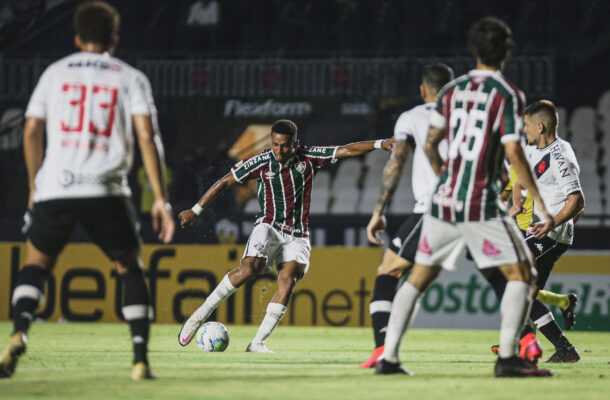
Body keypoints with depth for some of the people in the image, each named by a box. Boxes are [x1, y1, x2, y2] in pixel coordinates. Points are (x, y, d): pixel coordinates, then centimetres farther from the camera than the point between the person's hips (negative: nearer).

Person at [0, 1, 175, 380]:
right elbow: (147, 136, -1)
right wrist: (161, 199, -2)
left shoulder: (55, 73, 16)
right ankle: (141, 359, 4)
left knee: (36, 265, 17)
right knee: (131, 270, 16)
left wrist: (35, 184, 25)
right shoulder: (131, 78, 10)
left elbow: (32, 131, 12)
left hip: (55, 189, 1)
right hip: (106, 192, -1)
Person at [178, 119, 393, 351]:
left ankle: (258, 343, -21)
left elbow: (346, 150, -1)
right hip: (268, 226, -2)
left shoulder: (309, 158, 2)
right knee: (249, 269, -27)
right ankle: (201, 314, -15)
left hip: (297, 236, 2)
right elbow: (225, 182, 5)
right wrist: (196, 210, 5)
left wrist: (380, 144, -12)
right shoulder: (260, 163, -2)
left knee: (288, 278, -21)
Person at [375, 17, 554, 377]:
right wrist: (542, 206, -9)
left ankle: (389, 357, 7)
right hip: (481, 205, -5)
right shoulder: (508, 94, -4)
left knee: (419, 278, 14)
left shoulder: (451, 90, 12)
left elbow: (430, 145, 18)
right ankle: (508, 356, -11)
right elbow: (513, 152, -12)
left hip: (443, 200, 5)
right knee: (521, 274, 2)